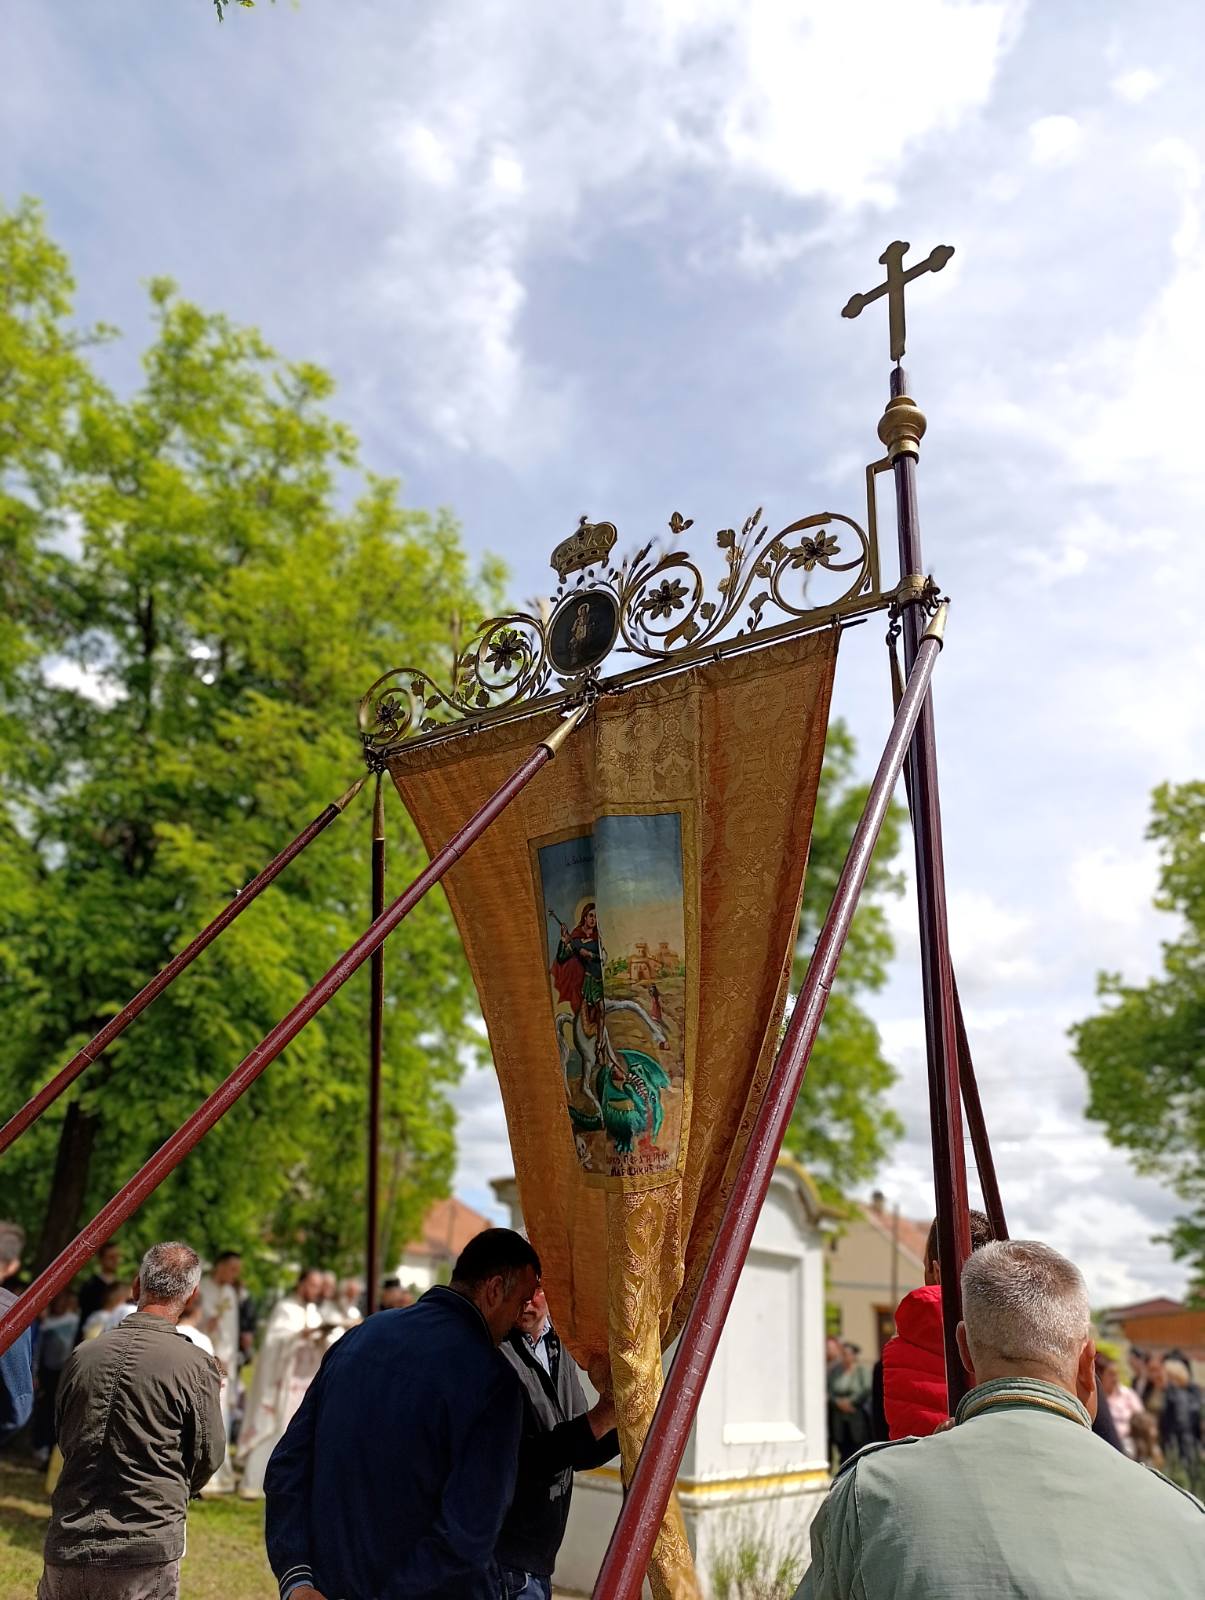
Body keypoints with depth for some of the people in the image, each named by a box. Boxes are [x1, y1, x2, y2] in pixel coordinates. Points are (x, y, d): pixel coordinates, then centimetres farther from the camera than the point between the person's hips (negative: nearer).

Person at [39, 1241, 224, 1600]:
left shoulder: (84, 1354, 0)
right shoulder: (196, 1365, -12)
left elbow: (64, 1439, 14)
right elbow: (209, 1456, -2)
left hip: (67, 1543, 4)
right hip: (145, 1549, -4)